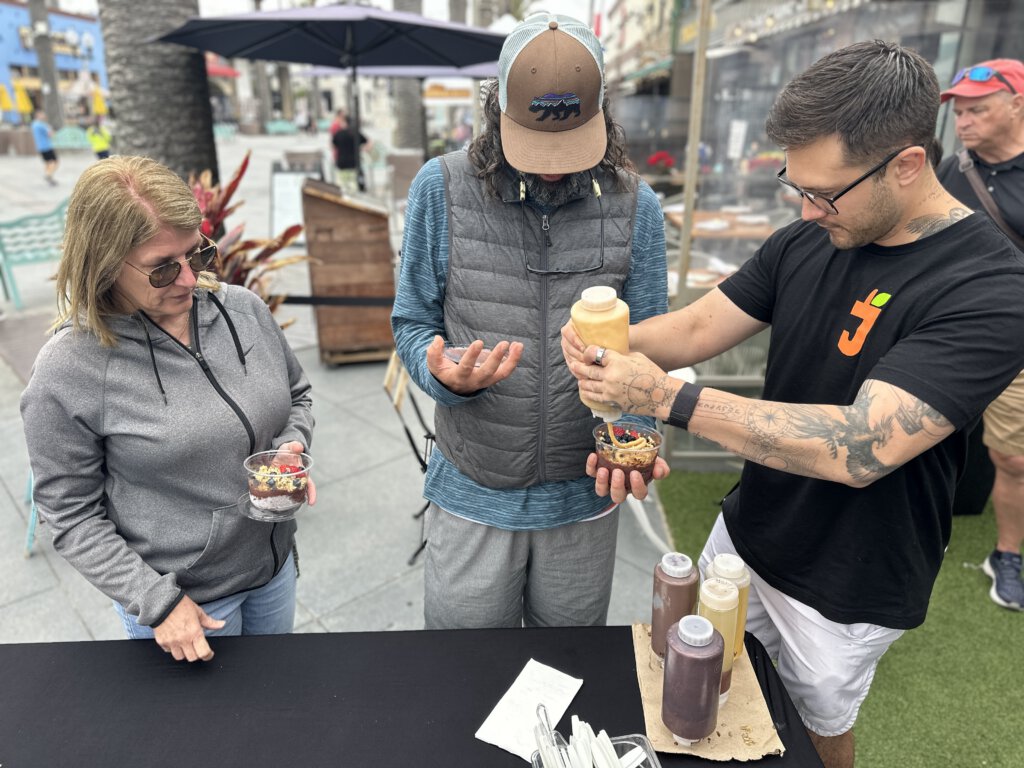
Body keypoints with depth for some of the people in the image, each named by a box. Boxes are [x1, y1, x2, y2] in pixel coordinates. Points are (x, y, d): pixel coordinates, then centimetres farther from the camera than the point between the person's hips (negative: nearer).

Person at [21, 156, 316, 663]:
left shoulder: (243, 309, -8)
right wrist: (157, 602, -15)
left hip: (274, 564, 5)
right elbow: (73, 517, -12)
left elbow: (296, 394, 8)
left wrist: (292, 450, -12)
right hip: (182, 599, -4)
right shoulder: (65, 372, -20)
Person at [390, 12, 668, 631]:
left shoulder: (635, 207, -6)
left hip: (584, 494, 1)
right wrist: (444, 374, -26)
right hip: (472, 493, 0)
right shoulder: (442, 187, -9)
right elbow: (413, 323, -3)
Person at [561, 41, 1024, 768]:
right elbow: (697, 326, -5)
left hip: (845, 592, -5)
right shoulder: (806, 242, -6)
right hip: (744, 537, 6)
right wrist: (608, 340, -26)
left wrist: (669, 397, -38)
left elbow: (861, 449, -36)